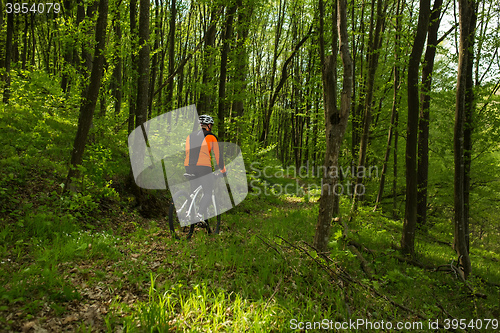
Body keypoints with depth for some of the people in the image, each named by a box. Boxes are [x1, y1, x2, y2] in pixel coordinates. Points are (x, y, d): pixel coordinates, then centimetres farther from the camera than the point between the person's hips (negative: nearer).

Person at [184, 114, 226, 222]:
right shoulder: (211, 136, 5)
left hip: (188, 166, 5)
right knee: (208, 194, 4)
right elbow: (218, 154, 7)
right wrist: (223, 170, 17)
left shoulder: (190, 136, 20)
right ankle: (200, 214, -15)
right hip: (204, 167, -5)